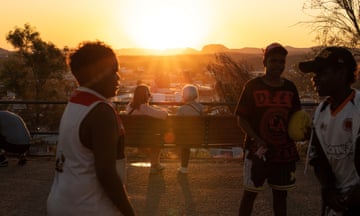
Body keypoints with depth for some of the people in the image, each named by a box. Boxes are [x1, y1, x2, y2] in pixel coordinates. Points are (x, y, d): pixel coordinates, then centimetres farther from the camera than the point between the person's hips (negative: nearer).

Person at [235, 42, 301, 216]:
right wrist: (257, 140, -20)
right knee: (250, 193, 7)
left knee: (281, 194, 13)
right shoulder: (253, 86, -7)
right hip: (257, 150, -3)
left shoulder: (290, 87, 4)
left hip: (285, 151, 4)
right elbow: (241, 118, -8)